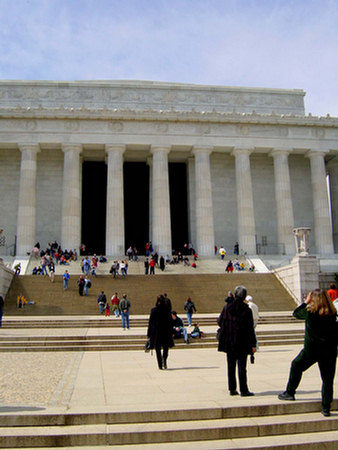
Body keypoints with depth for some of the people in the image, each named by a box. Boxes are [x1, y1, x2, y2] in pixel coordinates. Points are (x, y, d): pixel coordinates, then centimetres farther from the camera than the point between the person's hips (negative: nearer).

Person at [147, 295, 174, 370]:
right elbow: (170, 322, 2)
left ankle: (160, 365, 1)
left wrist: (149, 333, 3)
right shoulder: (167, 310, -1)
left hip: (156, 332, -1)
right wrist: (171, 332, 11)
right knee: (166, 347, 15)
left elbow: (150, 322, -4)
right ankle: (164, 359, -13)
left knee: (158, 349, 7)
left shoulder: (154, 310, -6)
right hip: (166, 331, 1)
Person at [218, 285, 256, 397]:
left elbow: (220, 322, 4)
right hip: (242, 343, -2)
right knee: (242, 367, 3)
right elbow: (250, 328, -8)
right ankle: (243, 390, 5)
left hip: (229, 342, 3)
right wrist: (253, 344, -2)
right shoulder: (246, 310, -10)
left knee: (231, 366, 11)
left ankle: (232, 389, 15)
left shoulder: (227, 307, -3)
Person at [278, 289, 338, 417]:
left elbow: (296, 313, 7)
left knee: (296, 366, 20)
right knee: (327, 378, 8)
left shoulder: (309, 312, -11)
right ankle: (326, 407, 9)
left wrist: (306, 302, 12)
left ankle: (290, 393, 27)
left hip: (311, 349, -2)